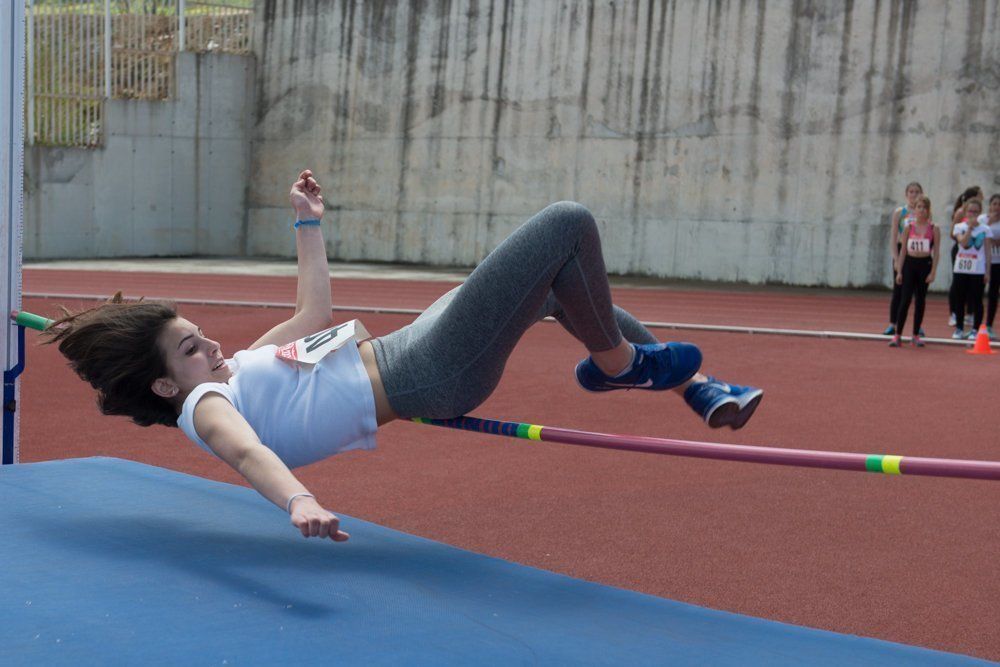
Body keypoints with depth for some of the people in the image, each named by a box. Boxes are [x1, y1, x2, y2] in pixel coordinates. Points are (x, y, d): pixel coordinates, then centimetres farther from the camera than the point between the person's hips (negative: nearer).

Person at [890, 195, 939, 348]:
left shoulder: (933, 229, -1)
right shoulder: (909, 228, 2)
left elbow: (936, 252, -1)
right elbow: (903, 250, 5)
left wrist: (933, 272, -7)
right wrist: (899, 271, 2)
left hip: (925, 265, 0)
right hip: (909, 264, 0)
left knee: (920, 300, 6)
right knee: (905, 299, -5)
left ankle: (916, 335, 15)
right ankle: (897, 335, -3)